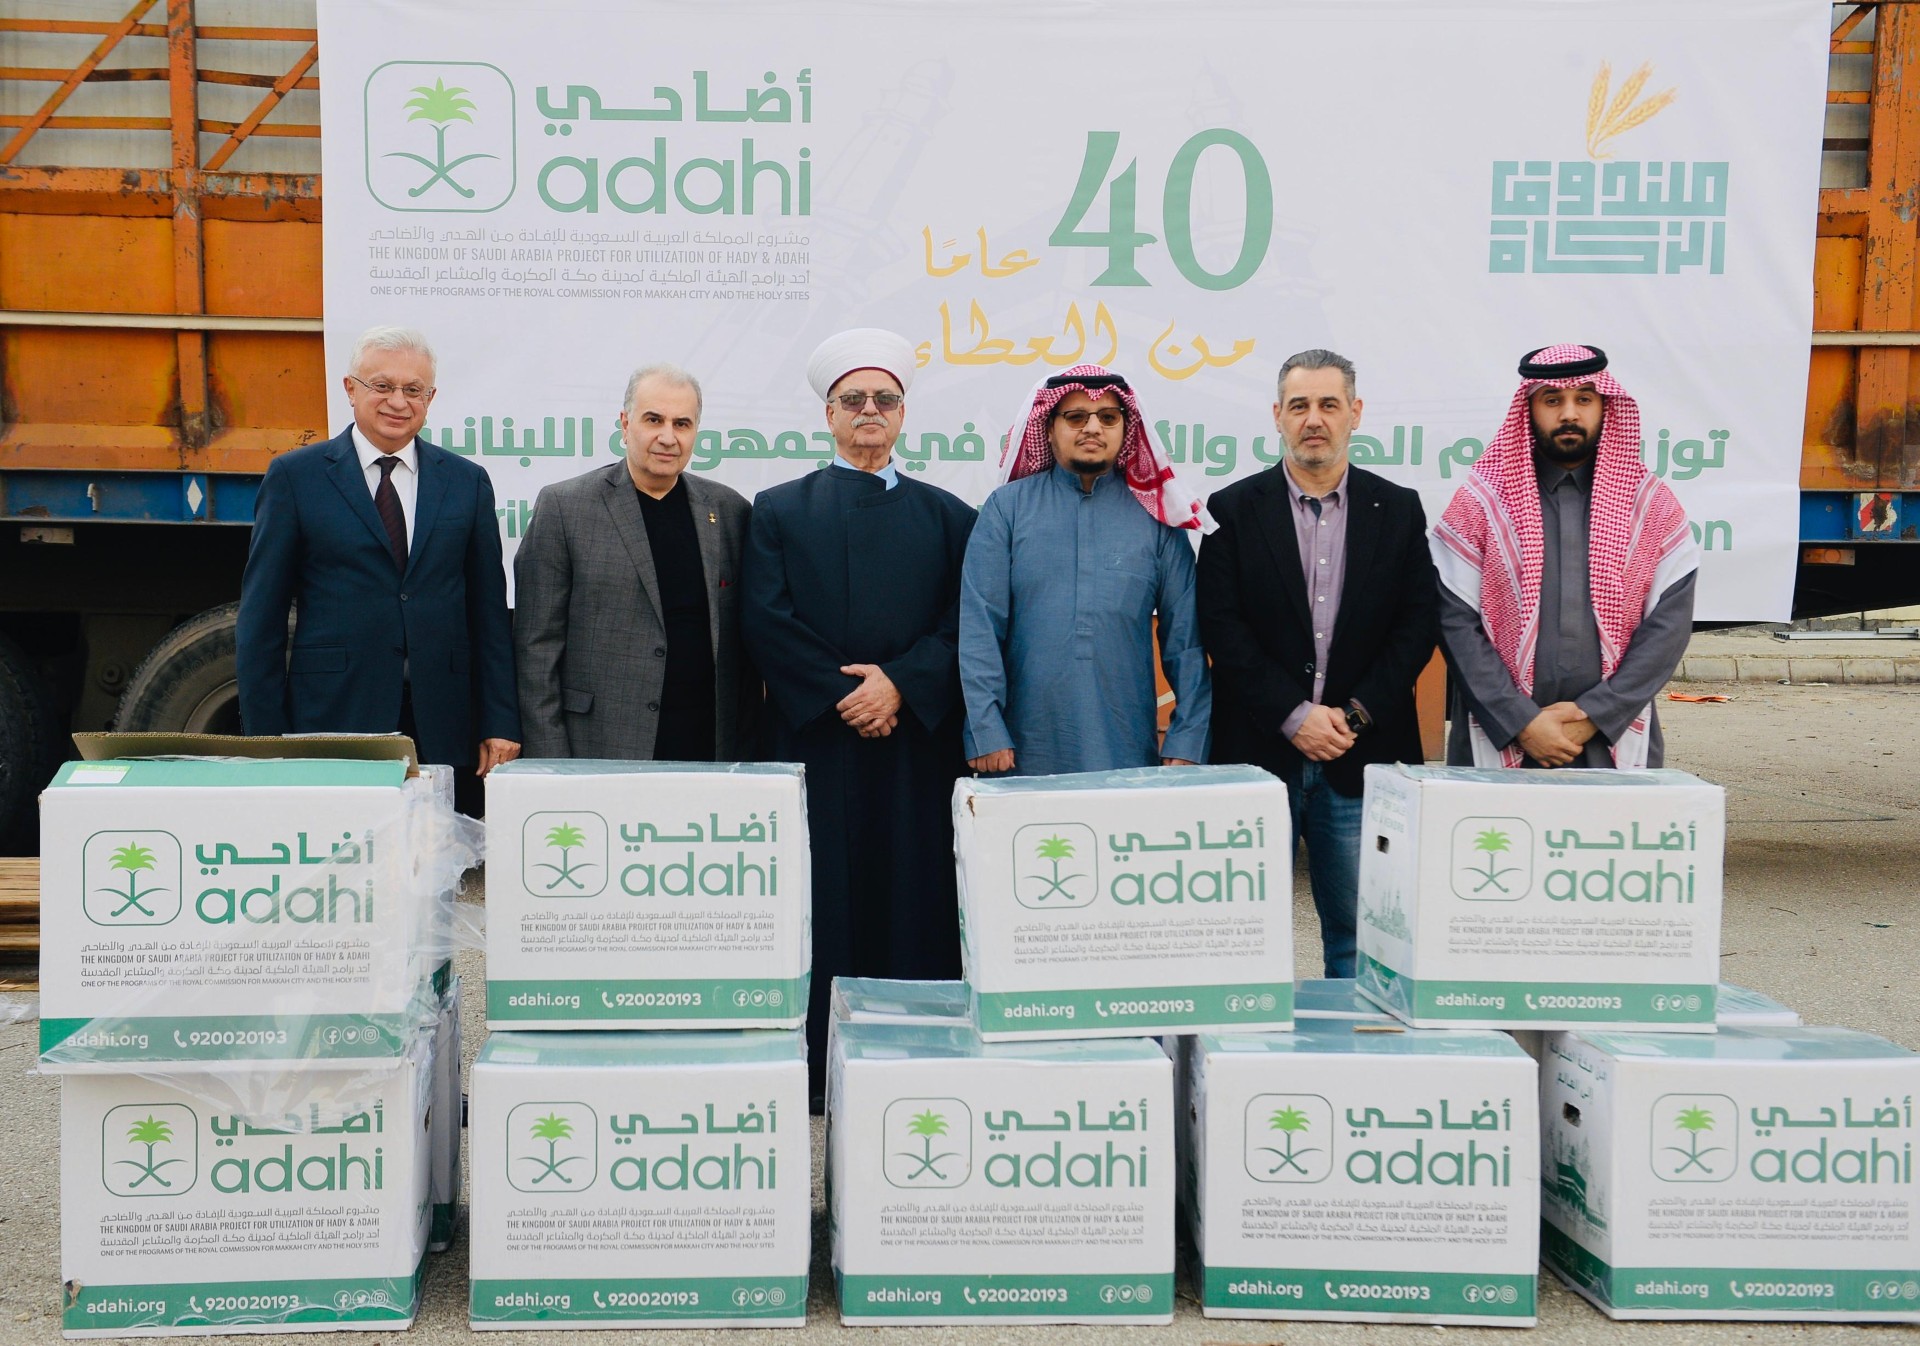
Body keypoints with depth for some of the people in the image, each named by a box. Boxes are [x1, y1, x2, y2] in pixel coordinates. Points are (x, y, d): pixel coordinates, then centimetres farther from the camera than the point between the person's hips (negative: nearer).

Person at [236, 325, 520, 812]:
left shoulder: (467, 481, 11)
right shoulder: (294, 476, 5)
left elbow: (489, 612, 10)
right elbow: (261, 616, 4)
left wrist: (499, 723, 4)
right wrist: (266, 736, -2)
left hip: (445, 732, 2)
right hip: (332, 719, -2)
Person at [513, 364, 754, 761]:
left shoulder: (730, 511, 10)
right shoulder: (564, 506, 0)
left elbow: (747, 642, 13)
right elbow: (537, 646, -1)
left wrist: (745, 749, 9)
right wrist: (549, 767, -6)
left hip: (710, 751, 3)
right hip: (599, 753, -3)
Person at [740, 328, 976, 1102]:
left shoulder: (947, 517, 13)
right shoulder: (779, 510, 10)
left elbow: (965, 624, 3)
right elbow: (764, 619, -1)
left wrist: (900, 684, -12)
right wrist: (840, 692, -11)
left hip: (917, 743, 1)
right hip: (813, 742, -1)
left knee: (915, 905, 1)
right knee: (821, 908, 0)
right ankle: (816, 1064, 7)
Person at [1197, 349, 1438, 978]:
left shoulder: (1398, 509, 9)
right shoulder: (1234, 509, 4)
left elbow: (1419, 623, 3)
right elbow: (1221, 626, -4)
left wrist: (1357, 715, -8)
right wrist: (1294, 716, -11)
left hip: (1362, 758, 1)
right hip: (1259, 753, -1)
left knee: (1359, 932, 6)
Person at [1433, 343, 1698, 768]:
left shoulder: (1652, 505, 5)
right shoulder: (1479, 502, 1)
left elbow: (1669, 625, -1)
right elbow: (1457, 623, -5)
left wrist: (1594, 716, -10)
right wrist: (1521, 724, -13)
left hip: (1614, 744, 1)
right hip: (1499, 745, -1)